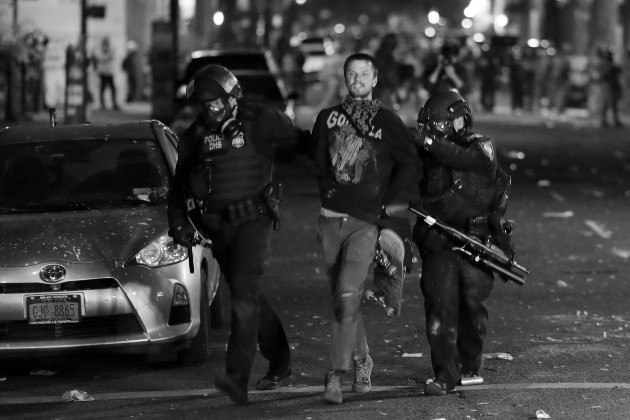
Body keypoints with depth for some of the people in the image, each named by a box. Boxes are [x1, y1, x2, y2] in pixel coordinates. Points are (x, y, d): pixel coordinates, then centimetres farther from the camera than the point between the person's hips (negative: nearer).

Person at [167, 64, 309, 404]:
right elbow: (179, 185, 14)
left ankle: (237, 378, -25)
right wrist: (179, 223, 4)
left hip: (252, 221, -6)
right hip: (218, 228, 6)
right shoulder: (196, 135, 7)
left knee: (244, 294, -18)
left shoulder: (259, 122, -6)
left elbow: (300, 140, 6)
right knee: (249, 298, 13)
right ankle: (280, 364, 29)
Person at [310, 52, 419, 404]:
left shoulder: (387, 122, 0)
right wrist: (329, 191, 12)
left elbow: (410, 164, 5)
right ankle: (362, 361, 29)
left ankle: (336, 377, -17)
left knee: (347, 297, -16)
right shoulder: (328, 118, 8)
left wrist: (384, 200, 2)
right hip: (331, 218, 4)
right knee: (343, 299, 11)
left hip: (365, 222, -4)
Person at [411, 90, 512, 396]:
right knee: (440, 305, -11)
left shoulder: (482, 148, -2)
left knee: (473, 306, 8)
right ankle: (445, 375, -12)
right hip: (439, 244, 2)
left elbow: (467, 159, -24)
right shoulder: (427, 155, 10)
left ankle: (469, 367, 28)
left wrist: (431, 142, -29)